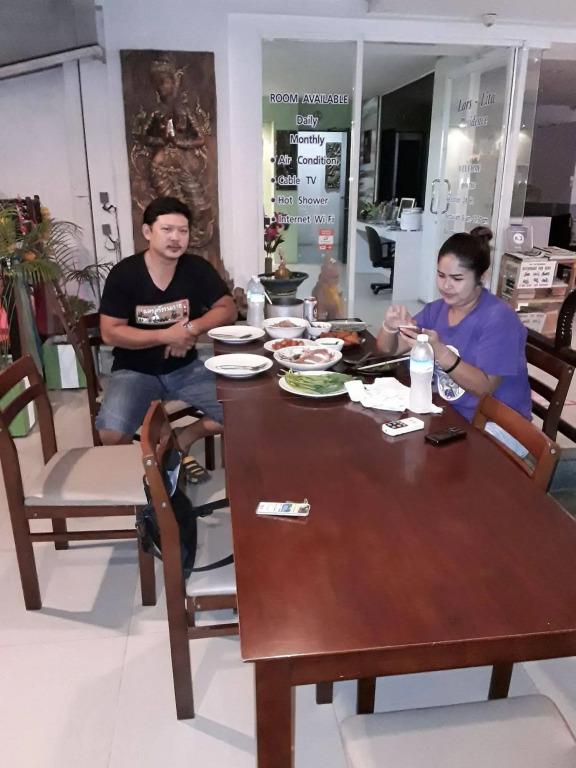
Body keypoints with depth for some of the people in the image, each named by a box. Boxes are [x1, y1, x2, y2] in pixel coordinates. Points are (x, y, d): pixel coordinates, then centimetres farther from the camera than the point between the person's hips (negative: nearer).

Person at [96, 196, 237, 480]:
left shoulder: (197, 268, -3)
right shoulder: (124, 273, -11)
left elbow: (228, 309, -1)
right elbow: (110, 333, -13)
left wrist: (192, 329, -19)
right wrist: (167, 335, -21)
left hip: (185, 368, 3)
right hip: (135, 371, -3)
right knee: (112, 434, -28)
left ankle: (180, 442, 10)